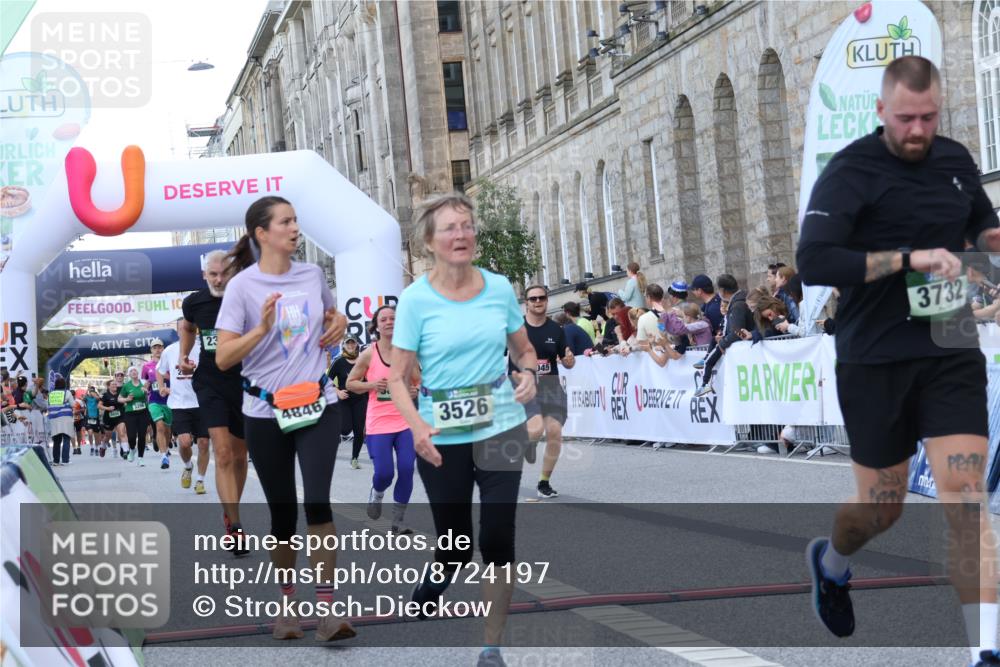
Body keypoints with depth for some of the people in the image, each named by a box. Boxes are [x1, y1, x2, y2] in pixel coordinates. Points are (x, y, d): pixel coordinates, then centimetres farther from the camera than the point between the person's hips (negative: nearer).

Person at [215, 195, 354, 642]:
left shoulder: (313, 275, 4)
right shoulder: (243, 285, -8)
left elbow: (332, 313, 27)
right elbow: (223, 358, -12)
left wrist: (339, 322, 4)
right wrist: (261, 329, -26)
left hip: (317, 405, 2)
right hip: (265, 413, -2)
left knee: (317, 501, -15)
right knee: (282, 513, 7)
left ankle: (326, 607, -11)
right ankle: (287, 604, 26)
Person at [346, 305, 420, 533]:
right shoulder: (369, 354, -2)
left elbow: (419, 382, 13)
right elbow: (350, 383, 5)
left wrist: (416, 391, -10)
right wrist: (371, 385, -13)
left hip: (406, 421, 2)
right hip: (378, 423, -2)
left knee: (406, 470, -6)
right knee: (384, 473, -8)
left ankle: (398, 520, 9)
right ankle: (376, 493, 30)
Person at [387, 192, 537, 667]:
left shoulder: (499, 288, 0)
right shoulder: (415, 299, -8)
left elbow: (525, 351, 13)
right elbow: (398, 378, -7)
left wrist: (528, 373, -10)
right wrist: (417, 425, -25)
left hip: (500, 427, 2)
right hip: (441, 436, -1)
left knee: (497, 539, -4)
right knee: (455, 544, 8)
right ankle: (420, 604, 42)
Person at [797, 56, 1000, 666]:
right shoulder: (851, 172, -10)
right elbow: (813, 262, -23)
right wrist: (908, 258, -28)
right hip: (876, 363, -3)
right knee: (882, 511, 10)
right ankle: (830, 563, 45)